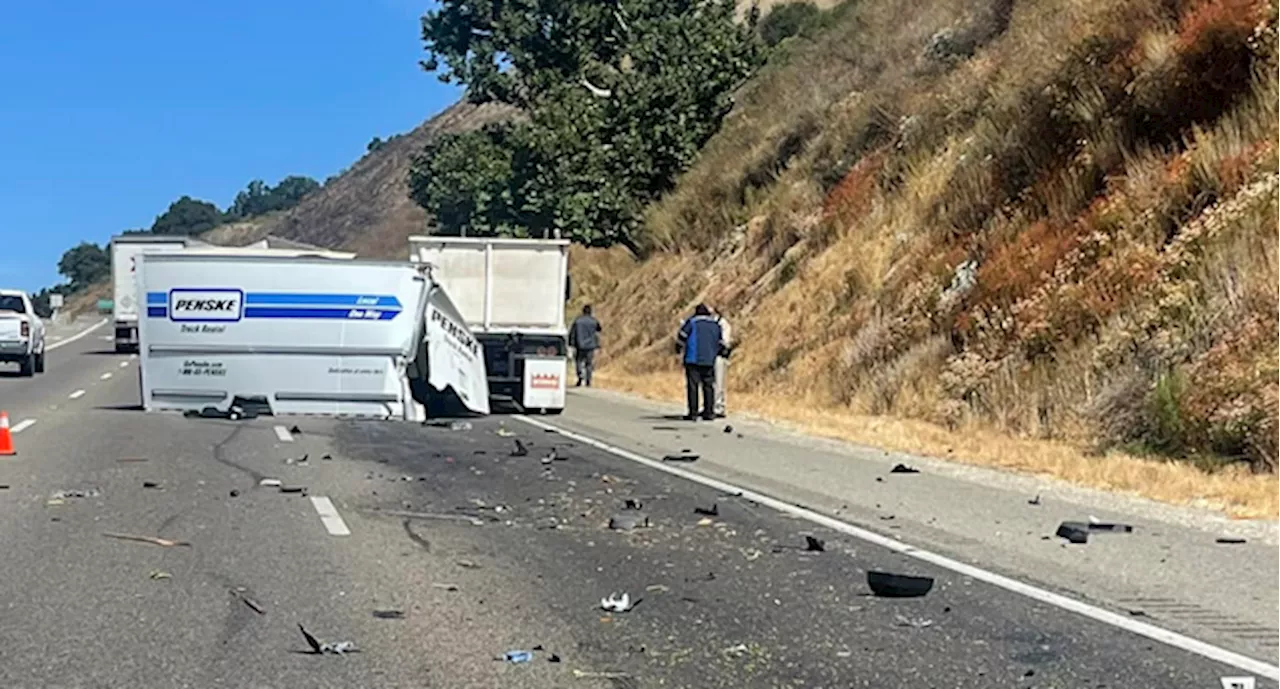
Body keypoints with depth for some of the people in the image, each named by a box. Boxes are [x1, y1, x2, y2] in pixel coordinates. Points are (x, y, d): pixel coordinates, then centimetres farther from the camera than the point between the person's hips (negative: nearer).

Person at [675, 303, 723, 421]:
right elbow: (720, 343, 18)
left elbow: (681, 337, 0)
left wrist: (679, 348, 17)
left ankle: (693, 413, -6)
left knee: (692, 386, -2)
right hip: (709, 361, 4)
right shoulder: (716, 325, 13)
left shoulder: (692, 322, 0)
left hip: (693, 359, -4)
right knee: (708, 386, 8)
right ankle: (709, 412, 6)